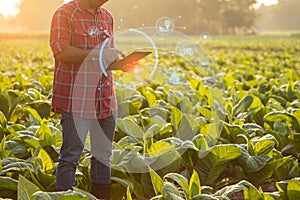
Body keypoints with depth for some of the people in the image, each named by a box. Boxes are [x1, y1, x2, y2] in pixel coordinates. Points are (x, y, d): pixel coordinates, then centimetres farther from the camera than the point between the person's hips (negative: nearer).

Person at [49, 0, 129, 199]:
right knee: (71, 154, -5)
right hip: (76, 98, -7)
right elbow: (60, 50, -18)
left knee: (103, 153, 12)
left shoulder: (107, 17, 15)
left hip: (105, 98, 7)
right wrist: (96, 54, -22)